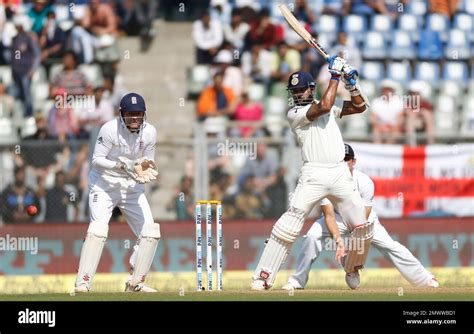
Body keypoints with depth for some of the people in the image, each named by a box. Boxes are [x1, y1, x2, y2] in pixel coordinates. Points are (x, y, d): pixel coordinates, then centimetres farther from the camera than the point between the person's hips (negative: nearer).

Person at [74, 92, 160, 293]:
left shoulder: (149, 132, -6)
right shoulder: (110, 129, -19)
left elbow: (148, 163, 5)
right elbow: (97, 160, -17)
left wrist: (144, 171, -19)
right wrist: (120, 166, -31)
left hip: (132, 186, 5)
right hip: (104, 184, -5)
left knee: (151, 232, -2)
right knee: (98, 229, -22)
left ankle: (135, 283, 11)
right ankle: (82, 284, -21)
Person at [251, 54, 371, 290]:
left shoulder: (329, 108, 18)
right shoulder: (294, 114, -1)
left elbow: (360, 107, 19)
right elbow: (323, 107, -16)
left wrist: (351, 83, 4)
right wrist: (335, 77, -8)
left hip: (340, 173, 5)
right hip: (314, 175, -5)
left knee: (362, 226, 3)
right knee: (290, 223, -17)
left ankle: (353, 270, 27)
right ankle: (263, 277, -17)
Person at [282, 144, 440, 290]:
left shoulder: (364, 182, -28)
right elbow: (329, 215, -30)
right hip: (337, 218, 0)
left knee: (390, 246, -13)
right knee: (312, 236, -25)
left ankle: (425, 279, -3)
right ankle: (297, 281, -15)